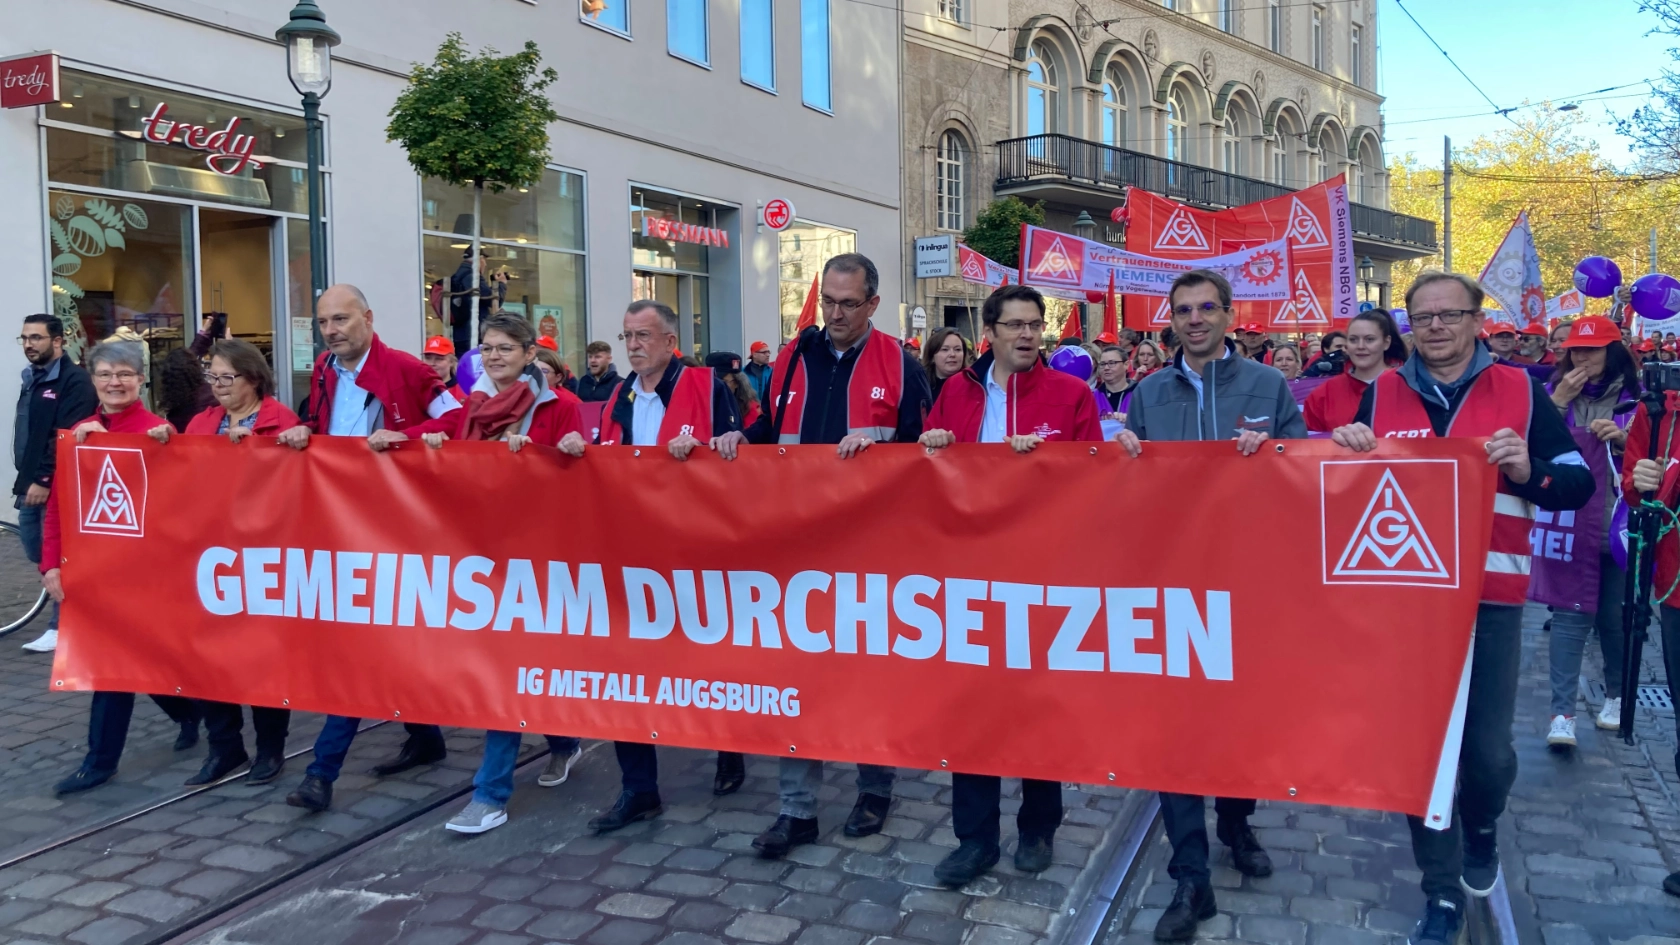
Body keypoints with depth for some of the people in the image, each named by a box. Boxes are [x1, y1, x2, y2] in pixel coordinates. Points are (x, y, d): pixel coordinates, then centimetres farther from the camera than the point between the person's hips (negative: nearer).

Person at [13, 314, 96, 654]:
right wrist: (24, 478, 19)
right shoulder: (31, 378, 16)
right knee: (36, 553, 13)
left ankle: (60, 626, 3)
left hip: (56, 487, -9)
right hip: (29, 484, 9)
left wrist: (44, 480, -22)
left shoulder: (75, 381, -13)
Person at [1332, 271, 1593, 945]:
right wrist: (1348, 448, -10)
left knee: (1489, 748, 3)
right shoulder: (1383, 393, 6)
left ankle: (1480, 830, 39)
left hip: (1490, 596, -1)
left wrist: (1530, 471, -20)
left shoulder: (1519, 390, 2)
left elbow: (1579, 483, 1)